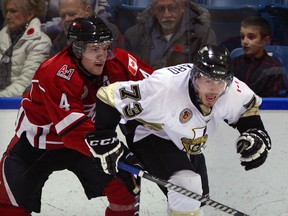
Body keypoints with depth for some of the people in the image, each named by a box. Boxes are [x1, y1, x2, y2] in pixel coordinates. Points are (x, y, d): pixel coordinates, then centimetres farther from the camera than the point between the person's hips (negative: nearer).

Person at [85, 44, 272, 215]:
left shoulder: (235, 91, -24)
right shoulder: (164, 87, -39)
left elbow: (249, 108, 1)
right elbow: (109, 97, -30)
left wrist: (256, 135, -16)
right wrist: (104, 141, -27)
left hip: (189, 146, 7)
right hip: (150, 136, -7)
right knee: (188, 185, -29)